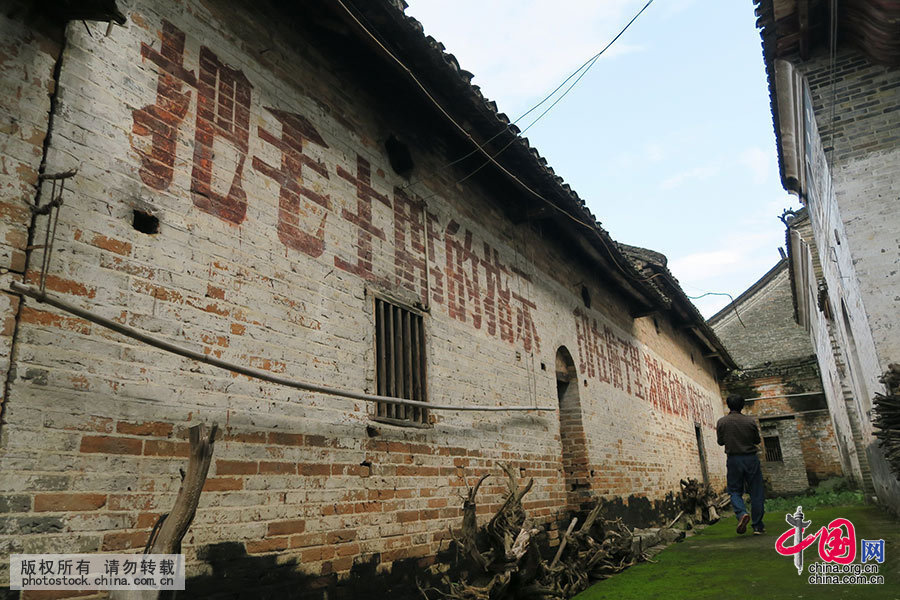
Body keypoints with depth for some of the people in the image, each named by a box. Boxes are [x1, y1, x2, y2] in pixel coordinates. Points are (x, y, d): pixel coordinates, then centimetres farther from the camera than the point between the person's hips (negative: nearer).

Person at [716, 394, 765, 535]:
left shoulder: (722, 422, -5)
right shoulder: (750, 421, -5)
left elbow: (721, 442, 2)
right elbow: (757, 440, 4)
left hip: (733, 459, 0)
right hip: (751, 458, 0)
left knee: (735, 491, 11)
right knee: (756, 492, 9)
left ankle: (742, 513, -17)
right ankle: (758, 526, 13)